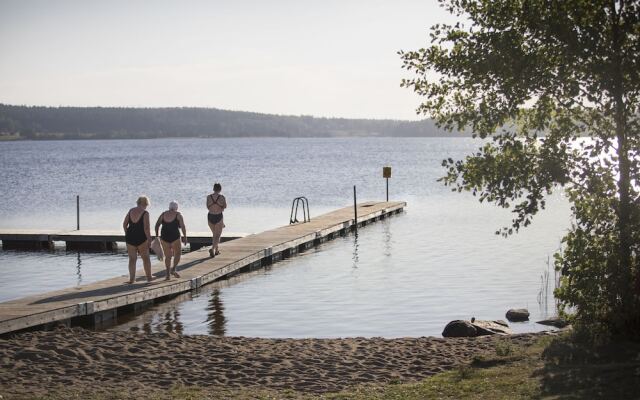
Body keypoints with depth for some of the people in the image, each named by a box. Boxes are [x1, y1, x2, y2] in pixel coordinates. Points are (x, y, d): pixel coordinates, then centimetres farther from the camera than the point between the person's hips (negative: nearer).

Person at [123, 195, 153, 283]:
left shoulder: (131, 211, 4)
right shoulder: (145, 213, -12)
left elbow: (124, 225, 7)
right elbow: (146, 228, -17)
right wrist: (149, 239, -10)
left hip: (130, 237, 4)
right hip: (141, 238, -4)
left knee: (132, 259, 10)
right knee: (145, 257, 12)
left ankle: (131, 278, 8)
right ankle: (149, 277, 20)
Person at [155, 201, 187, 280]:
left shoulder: (163, 214, 8)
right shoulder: (178, 214, -3)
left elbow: (157, 225, 4)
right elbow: (182, 227, -9)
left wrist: (156, 236, 9)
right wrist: (185, 236, -1)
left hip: (164, 237, 4)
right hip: (175, 237, -4)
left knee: (168, 256, 13)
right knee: (178, 253, 17)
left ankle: (168, 274, 11)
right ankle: (173, 269, 2)